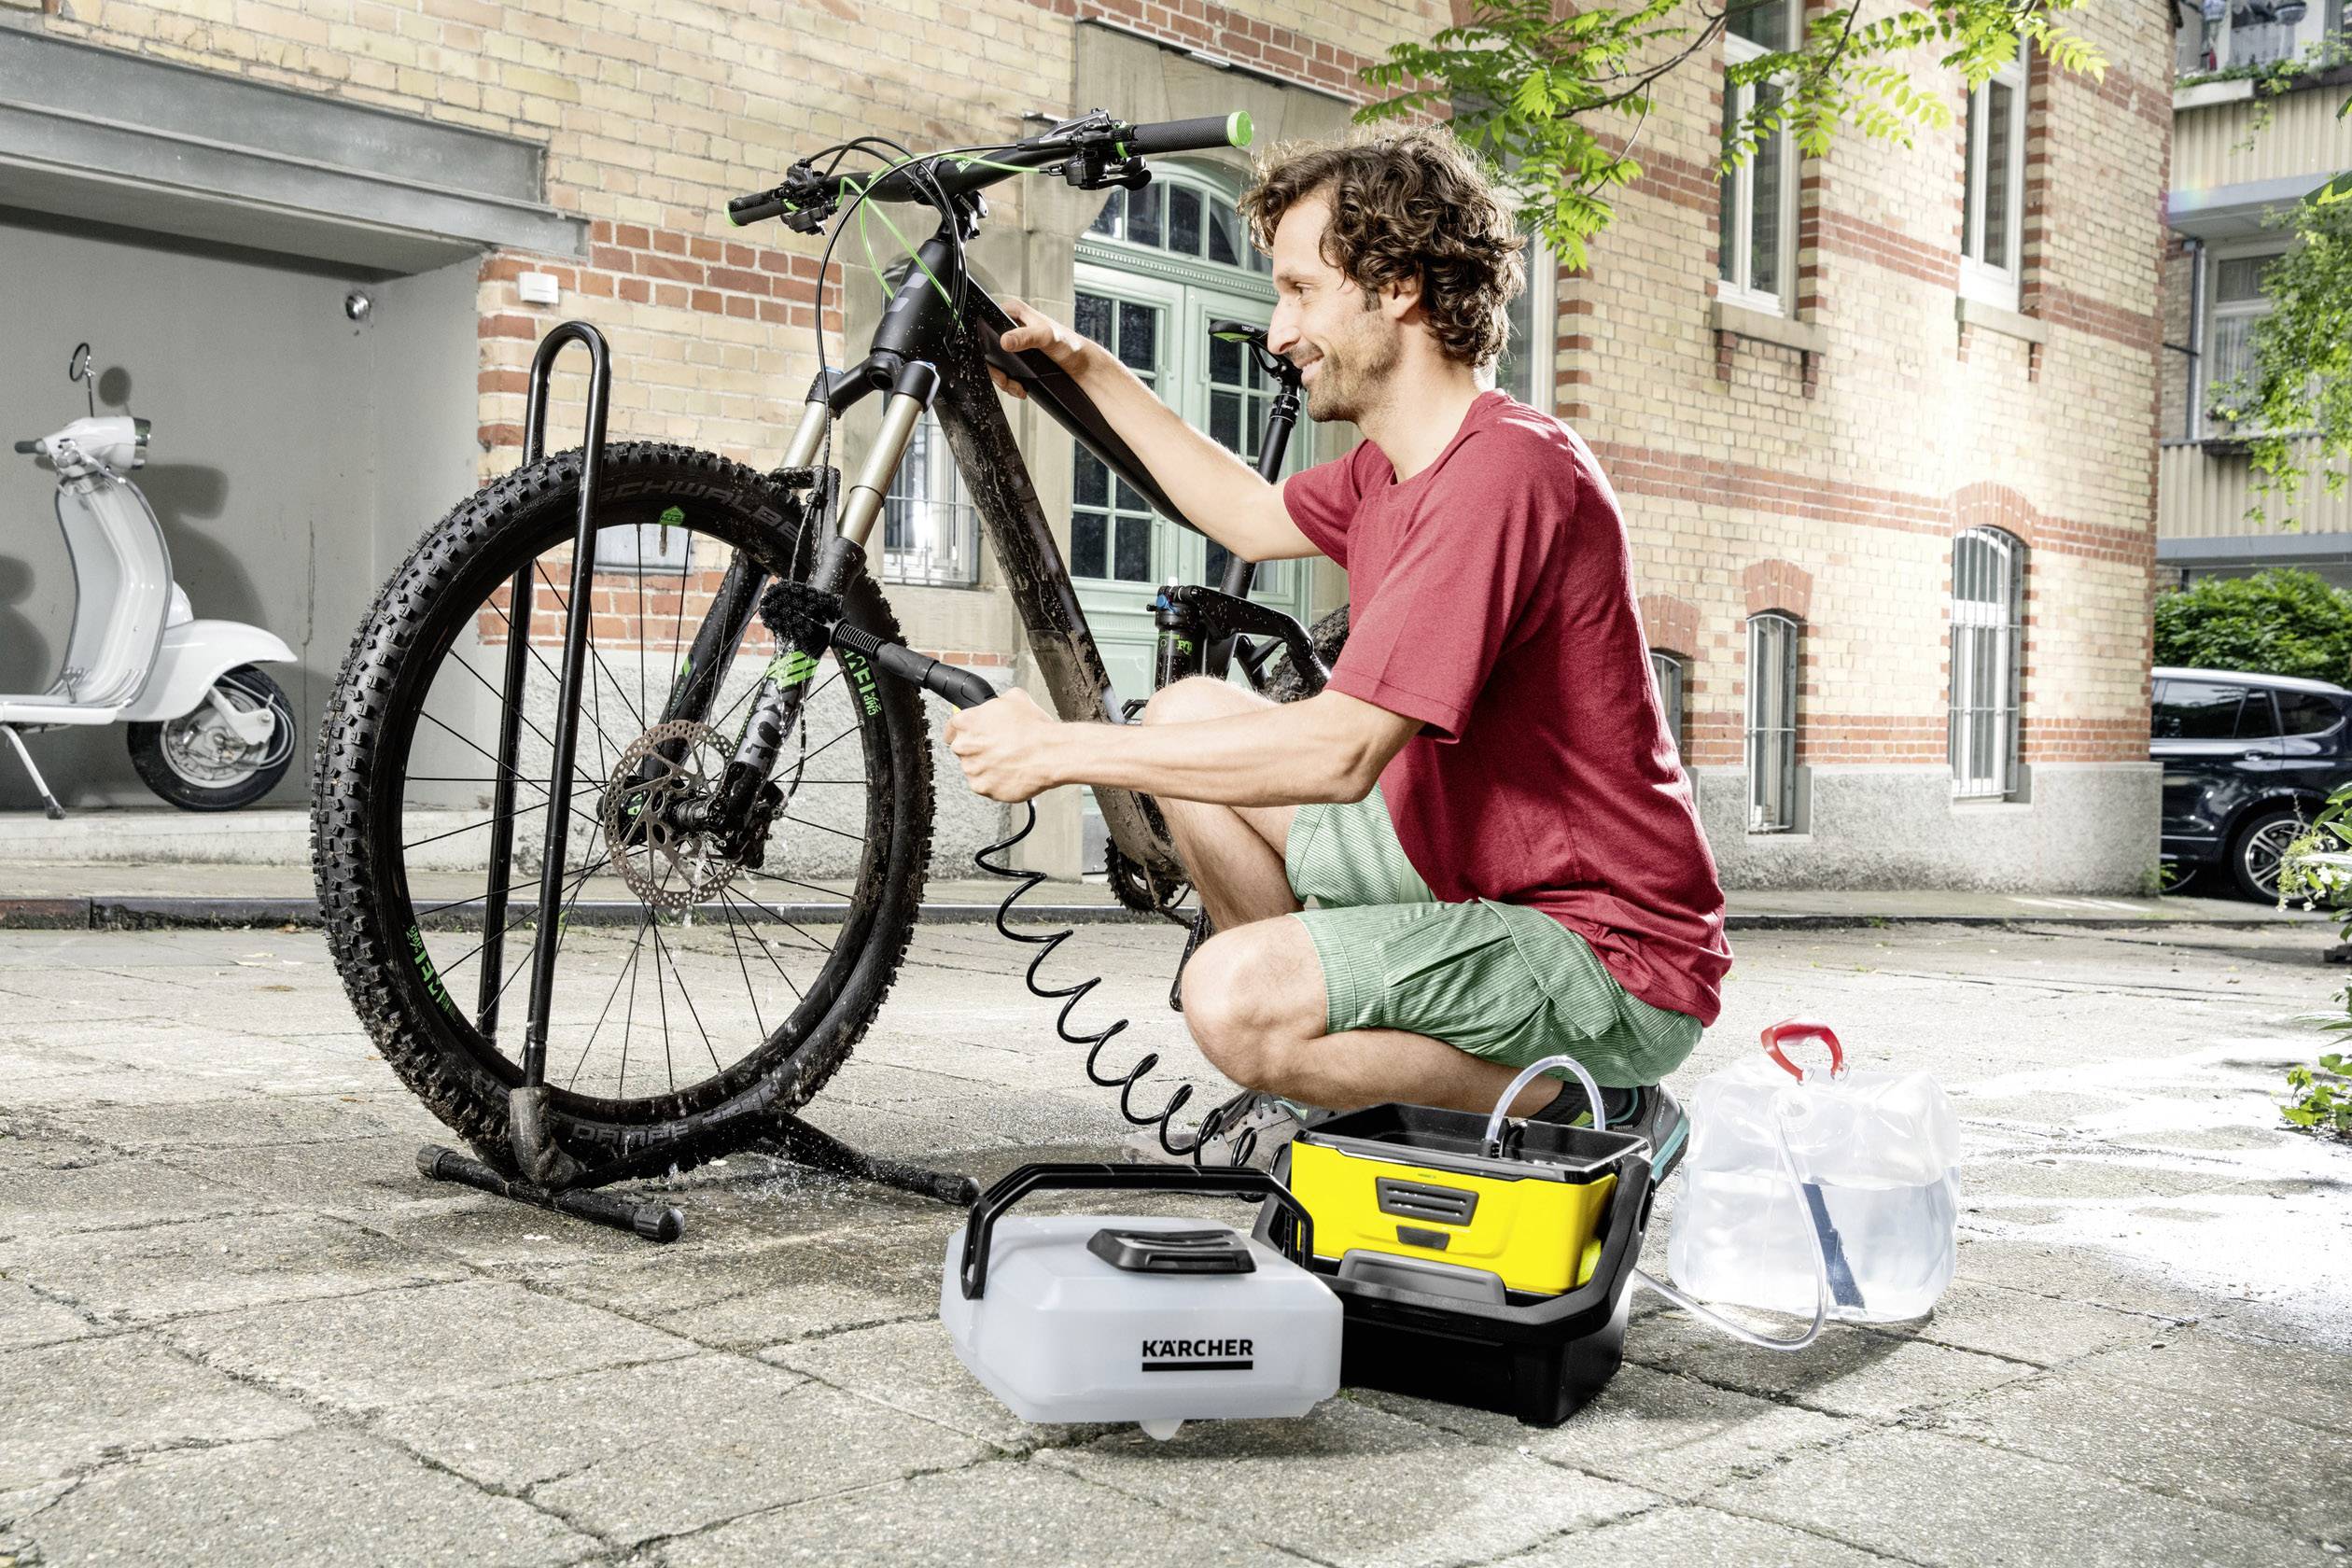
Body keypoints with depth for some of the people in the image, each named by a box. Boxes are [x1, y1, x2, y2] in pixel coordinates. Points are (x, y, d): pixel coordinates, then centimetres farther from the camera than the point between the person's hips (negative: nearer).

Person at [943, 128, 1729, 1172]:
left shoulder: (1504, 470, -26)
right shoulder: (1392, 468, 5)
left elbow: (1340, 753, -31)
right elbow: (1254, 518, 27)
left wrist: (1065, 749, -23)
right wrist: (1089, 372, 25)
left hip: (1611, 962, -10)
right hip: (1470, 867, 10)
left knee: (1234, 996, -28)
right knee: (1189, 713, 9)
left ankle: (1588, 1113, -6)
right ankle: (1322, 1079, 18)